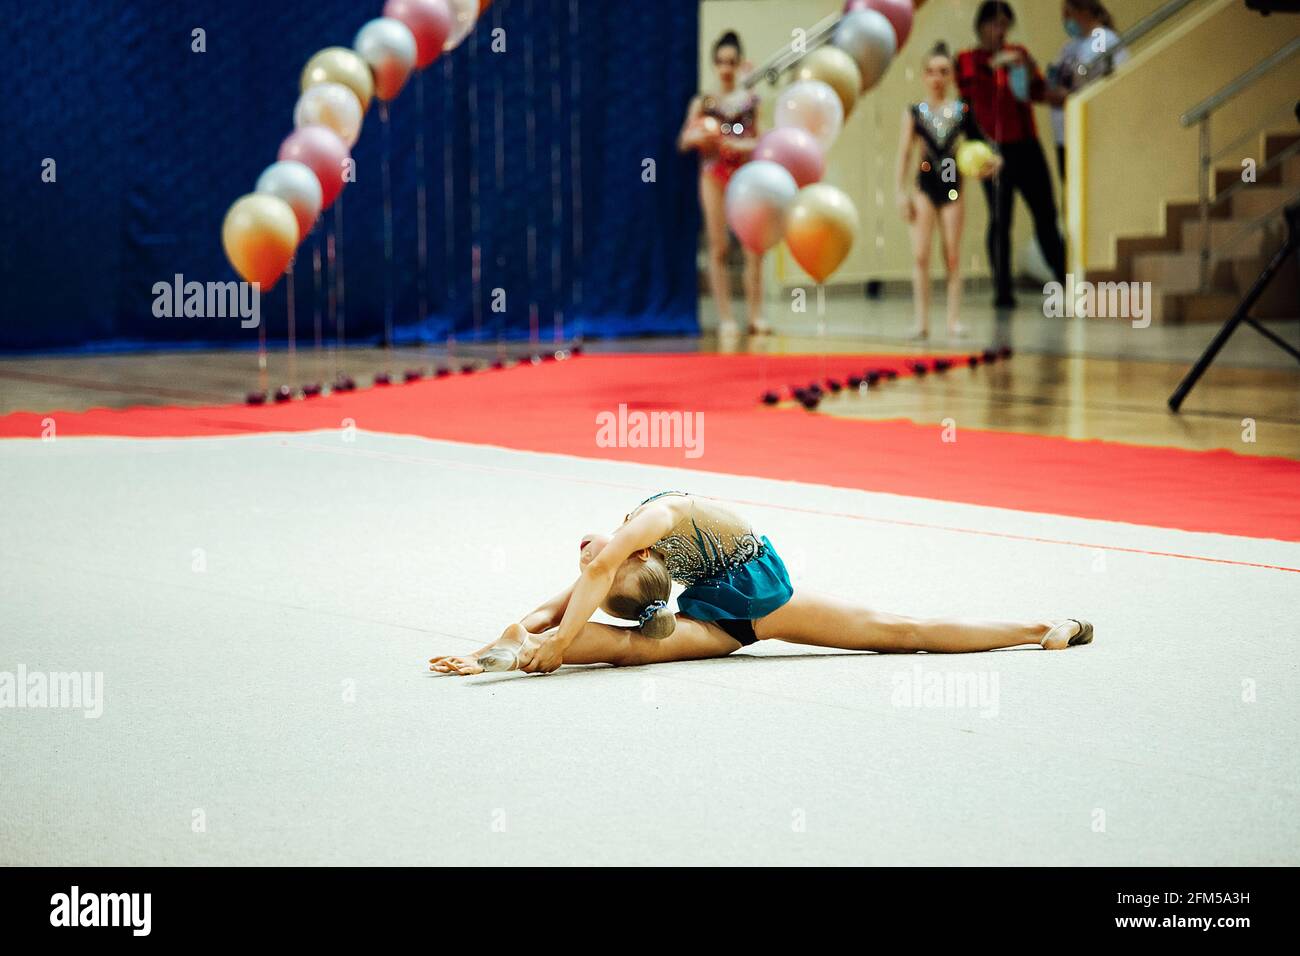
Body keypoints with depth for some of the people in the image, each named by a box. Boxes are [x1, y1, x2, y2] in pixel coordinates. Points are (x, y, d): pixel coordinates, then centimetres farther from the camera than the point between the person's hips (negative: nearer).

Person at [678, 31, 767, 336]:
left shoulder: (751, 101, 8)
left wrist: (741, 145, -10)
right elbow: (684, 141, 3)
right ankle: (725, 317, 1)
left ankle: (756, 315, -2)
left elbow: (757, 140, 11)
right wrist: (700, 136, -18)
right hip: (714, 174, -1)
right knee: (719, 247, -2)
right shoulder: (703, 102, 6)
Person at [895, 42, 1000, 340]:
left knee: (953, 256, 4)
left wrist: (993, 161, -13)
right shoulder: (915, 112, 1)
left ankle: (954, 319, 8)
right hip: (925, 186, -1)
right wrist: (902, 192, -4)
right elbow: (905, 153, 1)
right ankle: (922, 319, 2)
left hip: (953, 186, 1)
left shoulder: (962, 111, 2)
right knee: (920, 255, -4)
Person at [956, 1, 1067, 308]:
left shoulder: (1017, 53, 16)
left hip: (1026, 145, 4)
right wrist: (993, 64, -27)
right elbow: (965, 83, -16)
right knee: (1000, 219, -6)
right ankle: (1003, 291, -4)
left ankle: (1065, 281, 5)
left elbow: (1040, 93, 13)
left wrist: (1030, 72, -6)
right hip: (995, 150, -4)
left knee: (1046, 214, 2)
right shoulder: (968, 60, 5)